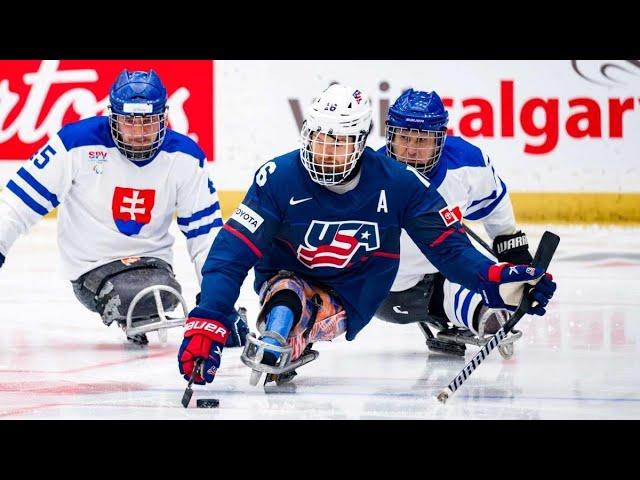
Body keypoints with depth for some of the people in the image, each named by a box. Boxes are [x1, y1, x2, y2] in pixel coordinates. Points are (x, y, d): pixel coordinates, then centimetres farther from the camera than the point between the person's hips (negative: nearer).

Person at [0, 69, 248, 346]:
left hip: (152, 260, 3)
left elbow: (205, 230, 2)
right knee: (147, 296, -32)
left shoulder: (185, 158, -3)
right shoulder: (78, 142, -14)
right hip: (91, 268, -3)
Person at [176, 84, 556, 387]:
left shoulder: (398, 183, -15)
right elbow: (232, 252, -24)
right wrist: (206, 323, -37)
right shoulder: (280, 178, -20)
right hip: (286, 277, 0)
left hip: (350, 300, 0)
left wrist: (498, 280, -29)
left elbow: (449, 246, -9)